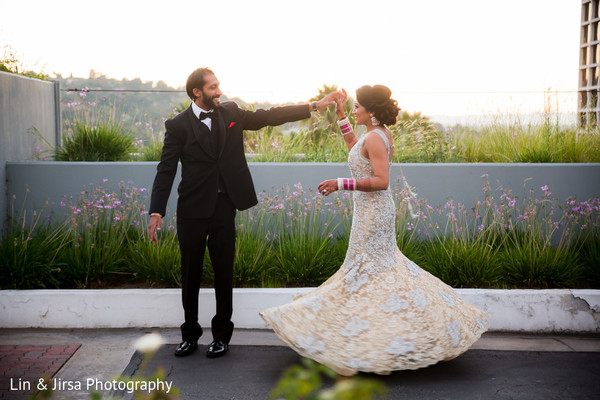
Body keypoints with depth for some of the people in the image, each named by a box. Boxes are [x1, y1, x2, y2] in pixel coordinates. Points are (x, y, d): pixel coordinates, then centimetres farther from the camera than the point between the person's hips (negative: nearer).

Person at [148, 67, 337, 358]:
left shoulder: (230, 113, 6)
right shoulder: (178, 126, -4)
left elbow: (270, 116, 8)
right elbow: (166, 170, -7)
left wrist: (314, 106, 4)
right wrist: (156, 212, -15)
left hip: (224, 206, 2)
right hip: (192, 209, -2)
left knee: (224, 272, 7)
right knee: (190, 275, 7)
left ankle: (222, 335, 20)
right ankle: (190, 334, 23)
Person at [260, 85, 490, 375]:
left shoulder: (374, 138, -19)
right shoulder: (381, 134, 10)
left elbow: (381, 181, -27)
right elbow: (352, 145, 29)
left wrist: (341, 183, -29)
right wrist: (340, 113, 25)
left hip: (372, 212, -10)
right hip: (375, 210, 10)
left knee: (366, 271, -3)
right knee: (382, 265, 18)